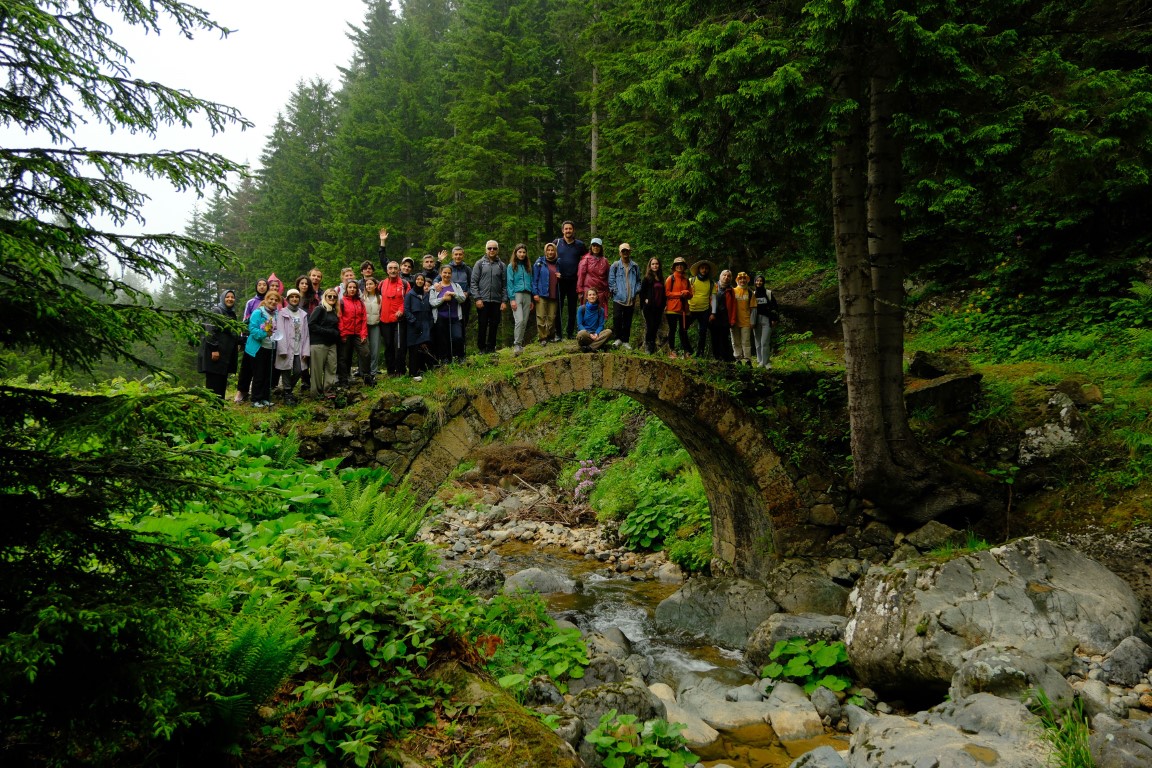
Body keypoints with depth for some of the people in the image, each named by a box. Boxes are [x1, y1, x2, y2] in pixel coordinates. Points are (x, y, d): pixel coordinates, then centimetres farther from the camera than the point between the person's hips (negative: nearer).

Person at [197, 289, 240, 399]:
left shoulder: (232, 314, 17)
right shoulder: (217, 311, -6)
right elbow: (210, 330, -15)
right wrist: (214, 349, -22)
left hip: (227, 353, 8)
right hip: (215, 351, -8)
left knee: (222, 381, 9)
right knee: (213, 381, -7)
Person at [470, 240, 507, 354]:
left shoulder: (501, 265, 9)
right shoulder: (479, 264, 4)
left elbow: (505, 284, 6)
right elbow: (474, 282, 0)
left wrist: (504, 301, -2)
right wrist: (477, 298, -9)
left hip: (497, 301, 2)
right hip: (483, 300, -2)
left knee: (494, 326, 5)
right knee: (482, 326, 1)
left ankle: (491, 348, 14)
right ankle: (482, 349, 8)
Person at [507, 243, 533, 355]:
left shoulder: (528, 266, 17)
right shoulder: (511, 266, 4)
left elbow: (531, 282, 17)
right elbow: (510, 283, -2)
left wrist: (532, 300, 12)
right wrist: (512, 299, -12)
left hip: (527, 295, 5)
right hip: (517, 294, -5)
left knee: (525, 321, 2)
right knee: (519, 320, -18)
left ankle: (520, 344, 9)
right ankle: (517, 345, -16)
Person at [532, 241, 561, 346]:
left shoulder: (557, 263, 14)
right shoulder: (539, 263, 2)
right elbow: (534, 279, -2)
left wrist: (560, 277, 2)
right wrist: (535, 293, -10)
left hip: (554, 295, 4)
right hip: (541, 294, -4)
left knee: (552, 317, 4)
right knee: (541, 317, -7)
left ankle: (551, 336, 15)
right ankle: (543, 338, -3)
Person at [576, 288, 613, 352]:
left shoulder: (600, 310, 8)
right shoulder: (582, 309, 1)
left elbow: (601, 325, 5)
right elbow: (579, 324, -3)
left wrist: (596, 334, -16)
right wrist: (589, 334, -18)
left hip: (595, 334, 3)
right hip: (585, 333, -3)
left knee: (609, 332, -28)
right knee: (582, 333, -39)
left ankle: (589, 347, -33)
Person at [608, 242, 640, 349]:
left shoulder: (635, 266, 11)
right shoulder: (615, 265, 4)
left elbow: (638, 281, 15)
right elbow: (611, 280, 3)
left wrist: (636, 291, 1)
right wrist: (614, 290, -8)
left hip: (631, 299, 3)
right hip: (618, 298, -2)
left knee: (628, 320, 6)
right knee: (617, 317, -14)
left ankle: (625, 341, 13)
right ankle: (618, 338, -1)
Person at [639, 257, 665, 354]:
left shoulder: (661, 278, 14)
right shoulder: (647, 278, -2)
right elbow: (642, 292, -3)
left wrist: (663, 305, 12)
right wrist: (645, 301, -10)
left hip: (658, 308, 5)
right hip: (649, 307, -5)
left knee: (656, 327, 6)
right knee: (650, 327, -8)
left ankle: (653, 349, 13)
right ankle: (647, 348, 0)